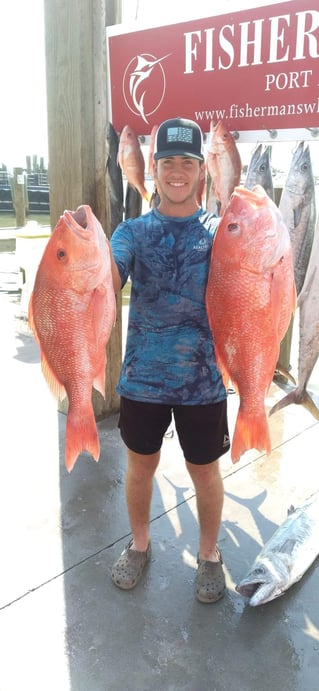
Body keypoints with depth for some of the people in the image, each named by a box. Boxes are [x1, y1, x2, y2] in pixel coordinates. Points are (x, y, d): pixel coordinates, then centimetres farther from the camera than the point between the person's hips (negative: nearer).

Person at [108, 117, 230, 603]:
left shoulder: (221, 232, -1)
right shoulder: (133, 231, 1)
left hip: (203, 379, -1)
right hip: (142, 376, 1)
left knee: (205, 471, 13)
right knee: (140, 466, 17)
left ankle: (209, 553, 38)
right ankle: (139, 544, 42)